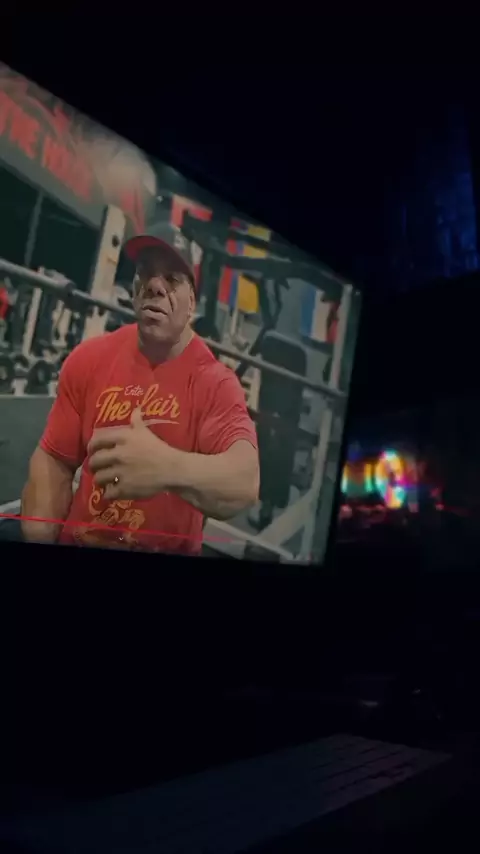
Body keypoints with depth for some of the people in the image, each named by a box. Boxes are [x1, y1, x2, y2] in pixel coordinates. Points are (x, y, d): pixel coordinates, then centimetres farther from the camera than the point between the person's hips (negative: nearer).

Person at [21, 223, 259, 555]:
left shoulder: (216, 382, -13)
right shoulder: (89, 358, -3)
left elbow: (245, 481, -29)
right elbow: (54, 461, 0)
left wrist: (169, 468, -46)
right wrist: (38, 540, -15)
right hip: (78, 542, 2)